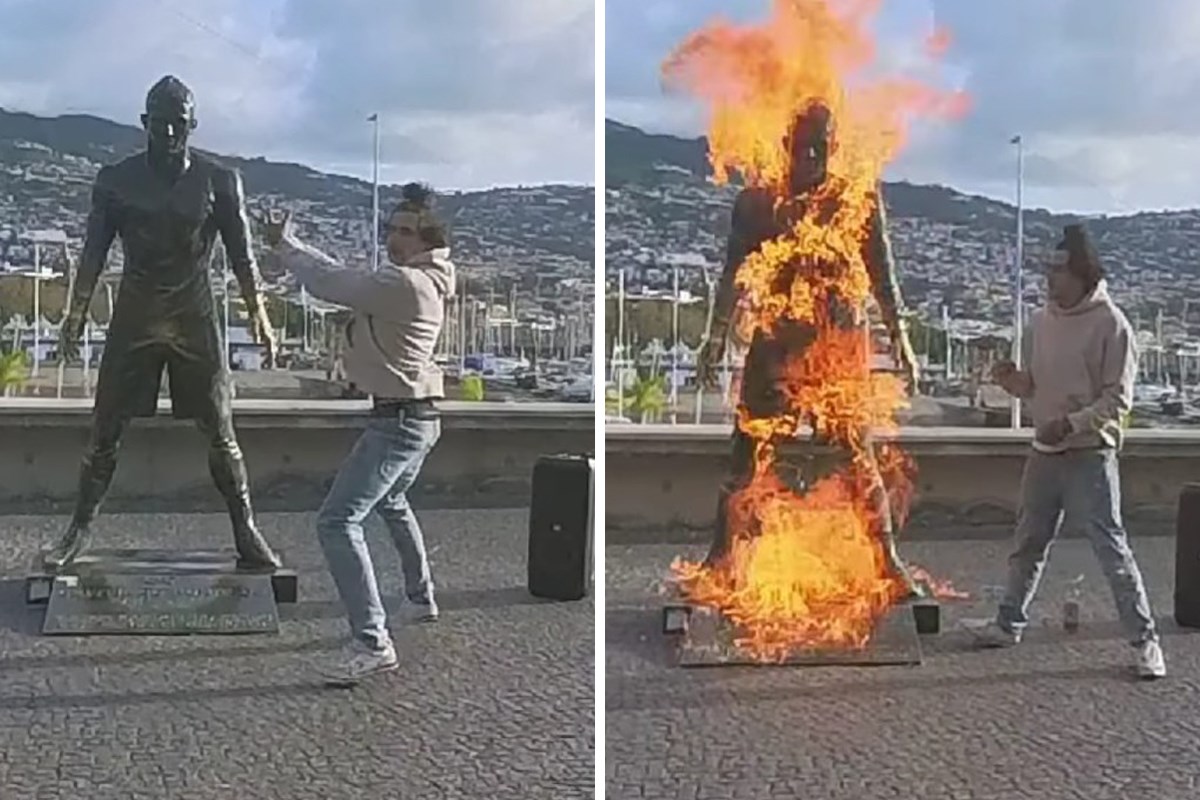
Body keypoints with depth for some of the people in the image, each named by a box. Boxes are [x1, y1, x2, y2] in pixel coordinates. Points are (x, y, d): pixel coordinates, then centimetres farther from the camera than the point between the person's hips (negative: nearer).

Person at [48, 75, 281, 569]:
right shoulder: (116, 180, 2)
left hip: (195, 317, -1)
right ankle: (79, 529, 11)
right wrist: (76, 312, 1)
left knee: (220, 433, 0)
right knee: (105, 430, 2)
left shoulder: (220, 182, -1)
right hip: (134, 317, 1)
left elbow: (241, 254, 2)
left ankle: (247, 534, 5)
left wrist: (258, 313, -3)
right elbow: (94, 251, 5)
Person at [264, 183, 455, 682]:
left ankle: (372, 642, -18)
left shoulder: (404, 283, -22)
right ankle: (421, 600, 47)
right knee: (392, 505, 34)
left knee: (337, 522, -14)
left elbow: (329, 284, -21)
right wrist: (291, 244, 5)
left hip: (398, 422, -11)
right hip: (417, 418, 11)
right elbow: (344, 276, 12)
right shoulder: (416, 280, 9)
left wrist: (284, 245, -5)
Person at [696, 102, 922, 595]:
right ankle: (718, 558, 12)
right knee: (747, 452, 3)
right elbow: (734, 273, 6)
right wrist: (718, 335, 3)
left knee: (858, 453, 1)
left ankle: (889, 560, 12)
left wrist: (899, 335, 0)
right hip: (775, 338, 1)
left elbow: (881, 272, 3)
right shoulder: (758, 202, 1)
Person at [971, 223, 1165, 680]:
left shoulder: (1110, 324, -11)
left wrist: (1072, 423, -25)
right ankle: (1010, 623, 31)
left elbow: (1118, 399, -14)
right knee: (1028, 542, 16)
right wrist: (1012, 381, -4)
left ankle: (1144, 640, 2)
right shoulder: (1042, 321, 9)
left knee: (1110, 547, -6)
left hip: (1090, 454, -7)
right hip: (1044, 452, 7)